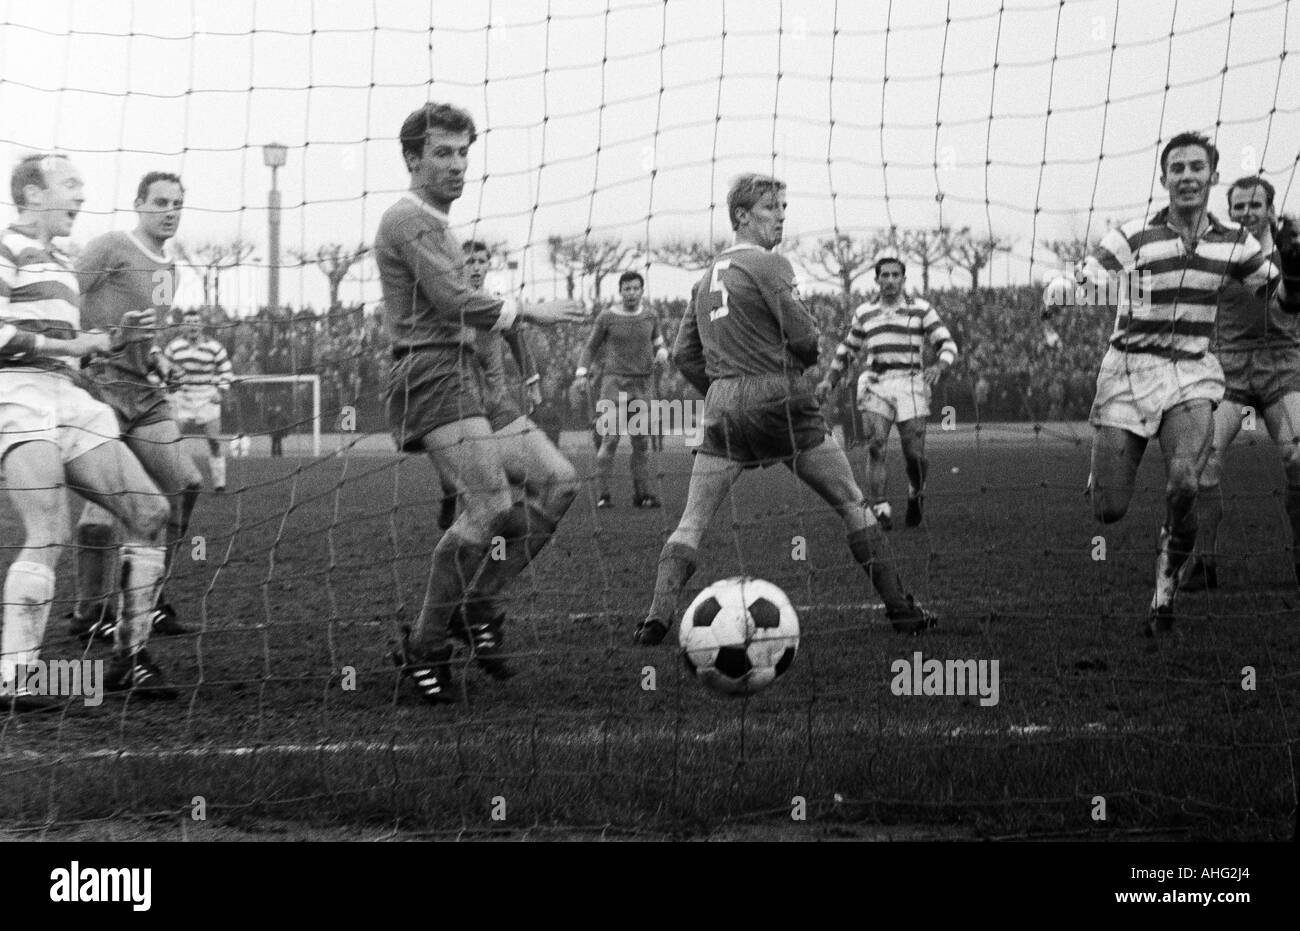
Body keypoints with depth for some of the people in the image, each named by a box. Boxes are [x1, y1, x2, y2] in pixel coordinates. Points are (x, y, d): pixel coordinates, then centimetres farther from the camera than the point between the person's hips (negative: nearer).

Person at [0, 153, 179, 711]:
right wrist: (70, 345, -13)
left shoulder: (61, 265, 27)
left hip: (68, 402, 9)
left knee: (150, 513, 2)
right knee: (49, 535, -22)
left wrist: (104, 344, 21)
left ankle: (129, 656, 9)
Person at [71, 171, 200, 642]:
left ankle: (150, 598, 14)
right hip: (102, 382, -9)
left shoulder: (169, 267, 18)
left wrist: (155, 356, 12)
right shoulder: (110, 248, -9)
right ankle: (90, 611, -3)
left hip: (144, 389, 9)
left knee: (184, 484, 3)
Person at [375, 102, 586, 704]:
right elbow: (455, 302, -18)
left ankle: (478, 606, 5)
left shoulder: (433, 223, 25)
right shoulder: (410, 220, -8)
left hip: (466, 377, 10)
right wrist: (527, 312, -8)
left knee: (556, 481, 1)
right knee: (490, 507, -21)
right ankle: (423, 647, -11)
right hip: (431, 376, -10)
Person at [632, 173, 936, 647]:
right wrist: (801, 359, 11)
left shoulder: (706, 277, 16)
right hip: (781, 400, -5)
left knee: (692, 521, 5)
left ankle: (657, 616, -11)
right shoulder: (768, 265, -6)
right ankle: (901, 610, 5)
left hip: (723, 408, 5)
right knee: (853, 505, 5)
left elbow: (683, 355, 17)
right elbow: (806, 339, -11)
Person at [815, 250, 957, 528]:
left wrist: (939, 367, -19)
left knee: (914, 454, -5)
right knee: (875, 446, -16)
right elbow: (847, 349, 27)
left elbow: (947, 345, 2)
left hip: (910, 384, -1)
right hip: (875, 385, 1)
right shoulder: (865, 313, 15)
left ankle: (916, 496, 26)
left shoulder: (921, 309, 7)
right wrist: (829, 380, 18)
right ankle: (880, 510, -19)